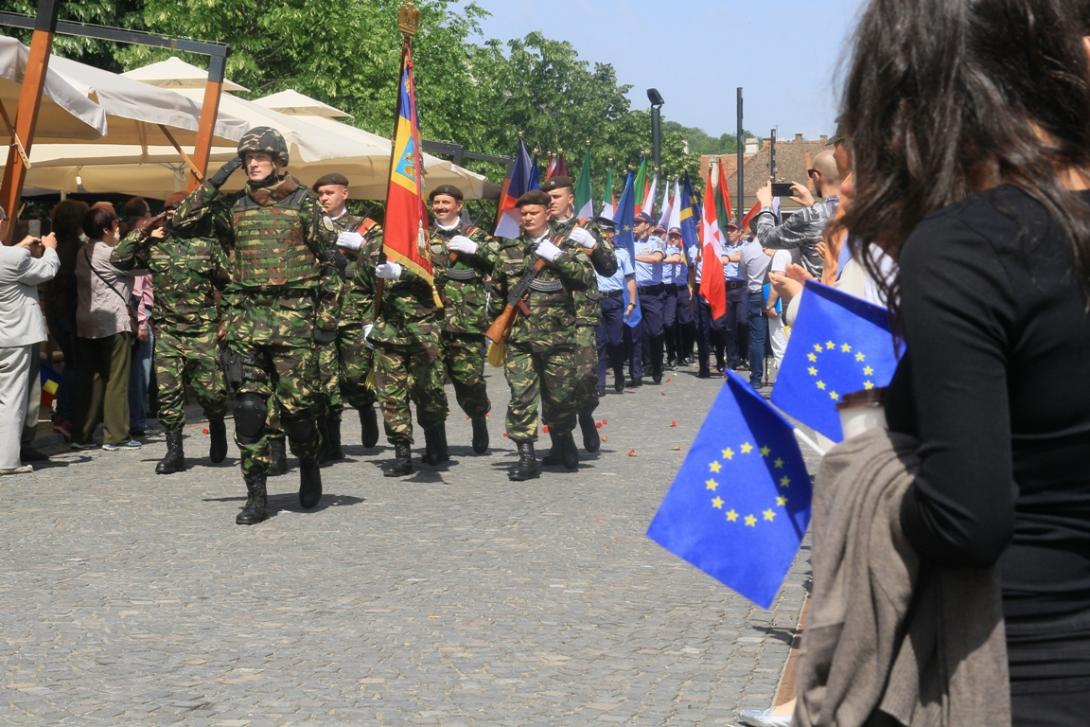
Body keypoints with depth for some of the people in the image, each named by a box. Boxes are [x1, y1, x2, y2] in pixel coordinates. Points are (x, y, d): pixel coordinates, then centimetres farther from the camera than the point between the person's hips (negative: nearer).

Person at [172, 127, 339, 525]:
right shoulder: (234, 206, 11)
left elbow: (328, 260, 3)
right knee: (248, 406, -4)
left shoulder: (304, 204, 3)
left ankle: (309, 466, 27)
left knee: (296, 404, -2)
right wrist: (214, 182, 0)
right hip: (245, 316, 3)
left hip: (293, 316, -3)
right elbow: (183, 219, 8)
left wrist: (328, 316, -1)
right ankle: (256, 495, 2)